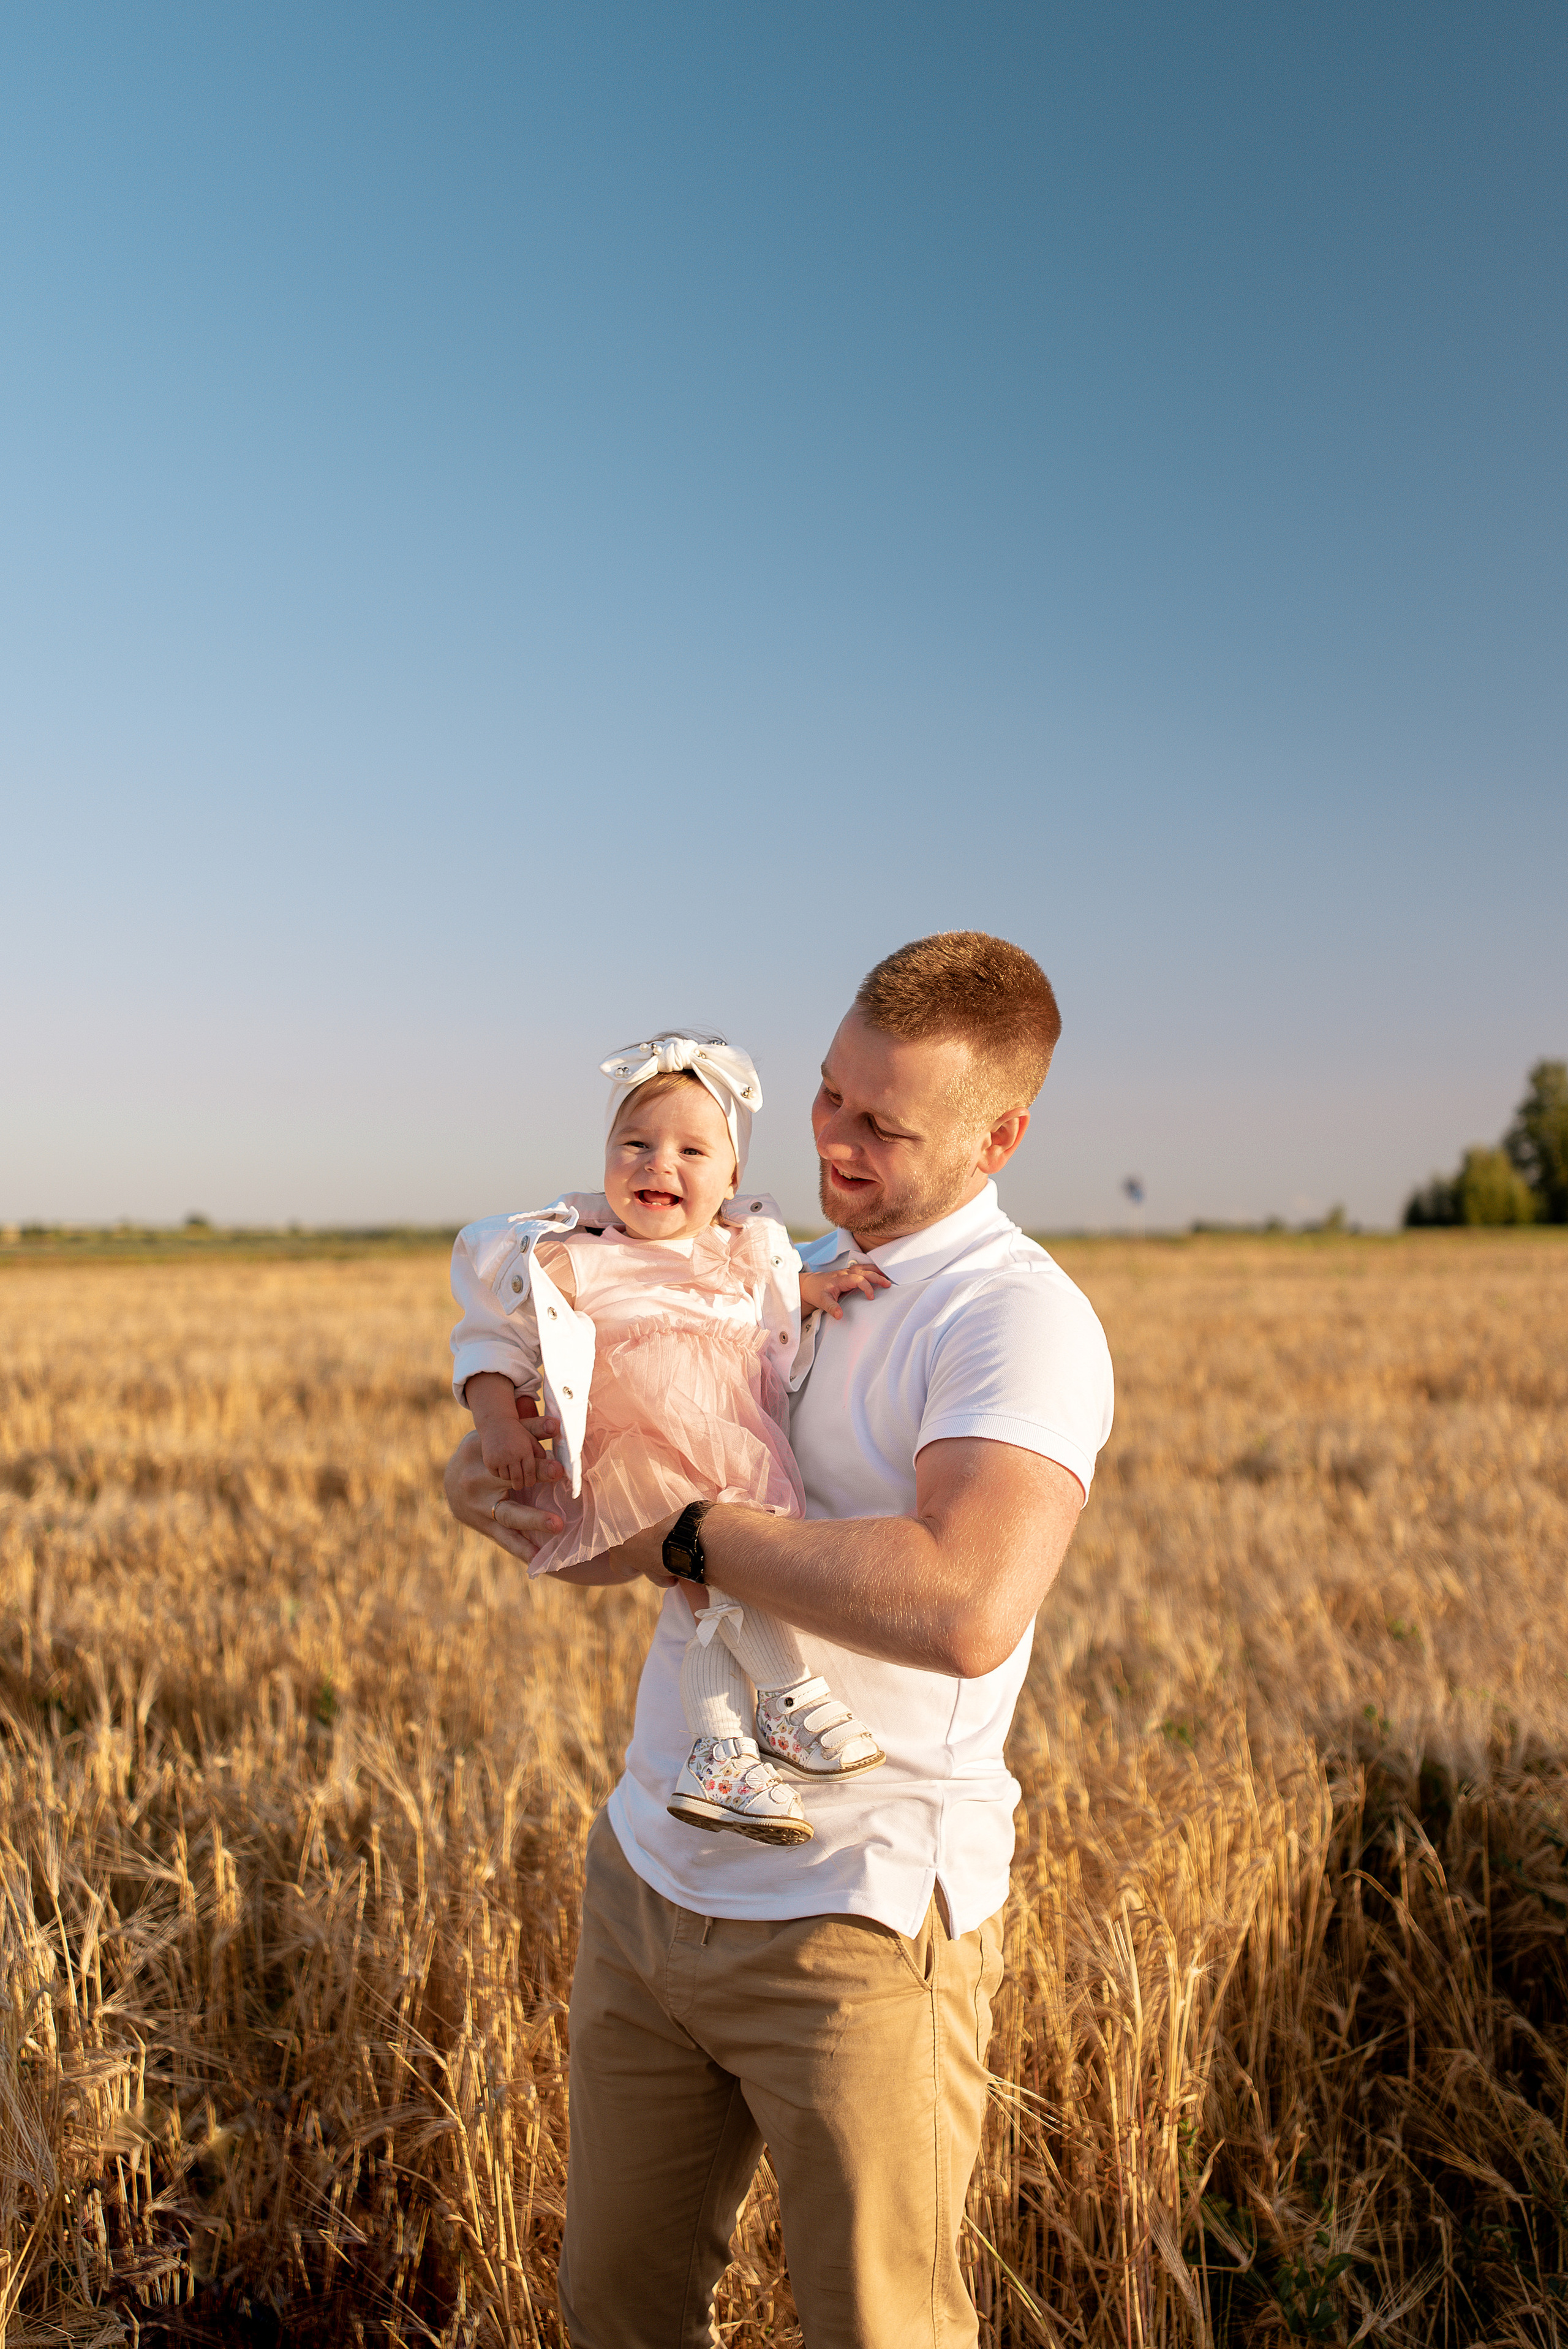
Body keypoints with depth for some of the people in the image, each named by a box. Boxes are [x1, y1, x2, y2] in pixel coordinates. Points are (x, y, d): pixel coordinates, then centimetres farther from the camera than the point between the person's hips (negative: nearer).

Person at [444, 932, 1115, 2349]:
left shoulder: (1022, 1319, -16)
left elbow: (969, 1607, -34)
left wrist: (686, 1536, -23)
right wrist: (488, 1471, -6)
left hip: (857, 1918, -7)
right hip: (649, 1874, 7)